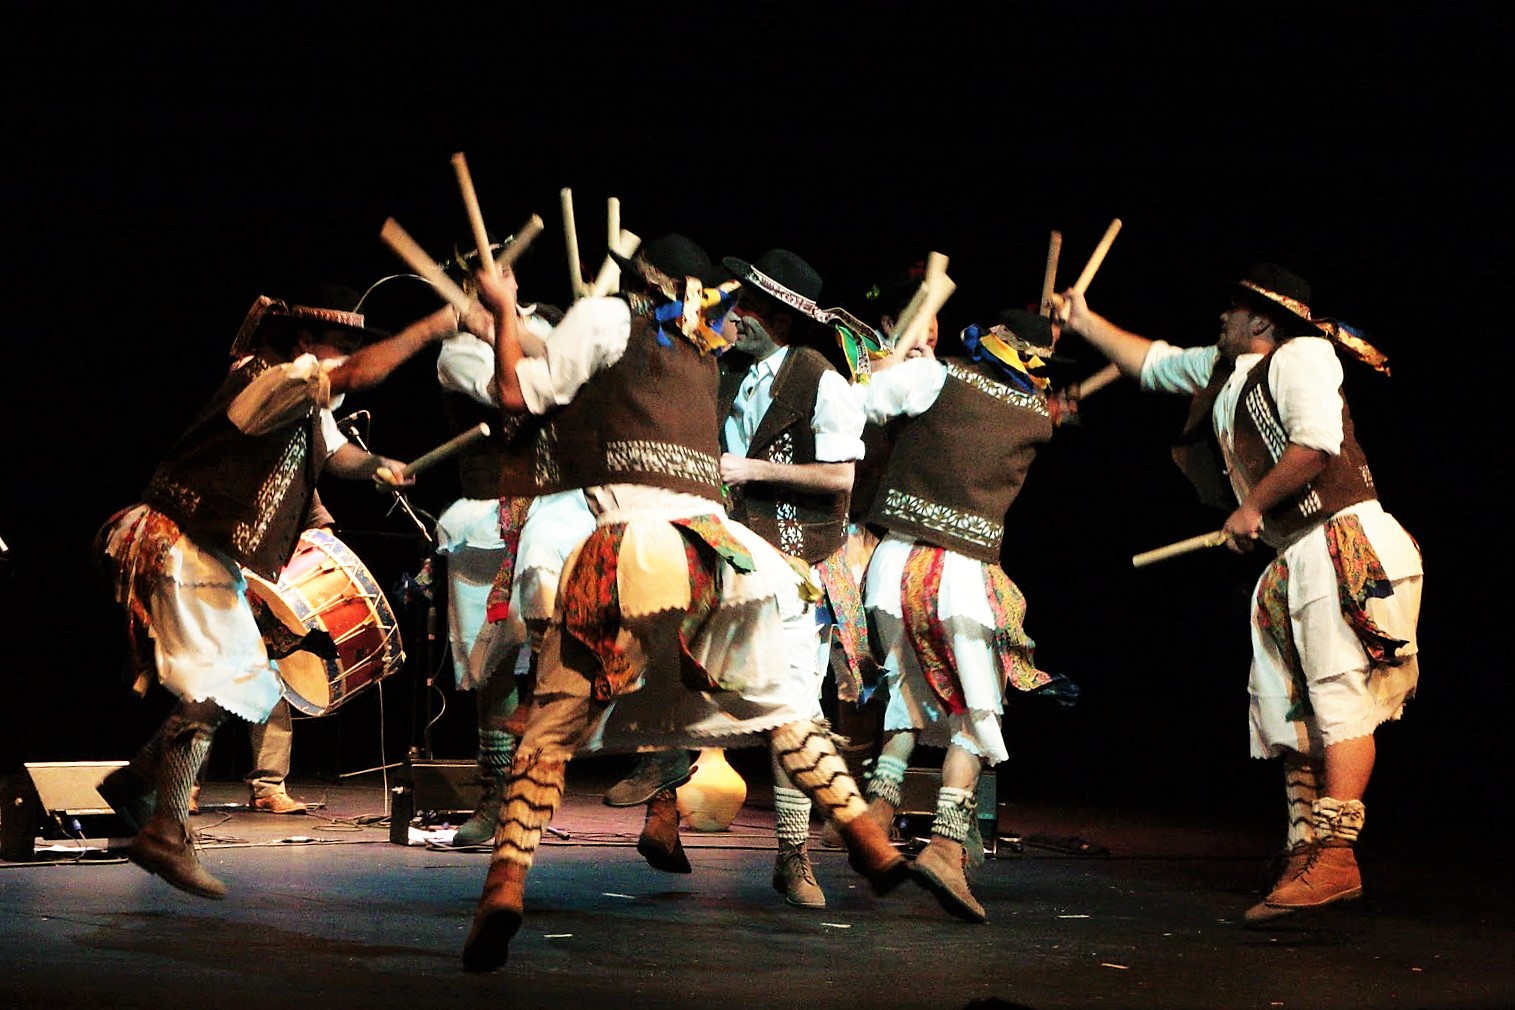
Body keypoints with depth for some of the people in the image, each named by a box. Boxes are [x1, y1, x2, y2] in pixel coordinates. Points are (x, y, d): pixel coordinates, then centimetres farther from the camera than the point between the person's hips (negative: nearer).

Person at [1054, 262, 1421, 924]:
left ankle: (1335, 857, -24)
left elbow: (1317, 442, -19)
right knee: (1291, 710, 7)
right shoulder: (1223, 370, 22)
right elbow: (1150, 361, 37)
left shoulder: (1298, 356, -5)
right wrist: (1085, 321, 39)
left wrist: (1253, 506, -12)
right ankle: (1305, 855, 8)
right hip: (1295, 562, 10)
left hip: (1347, 545, -10)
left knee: (1340, 699, -16)